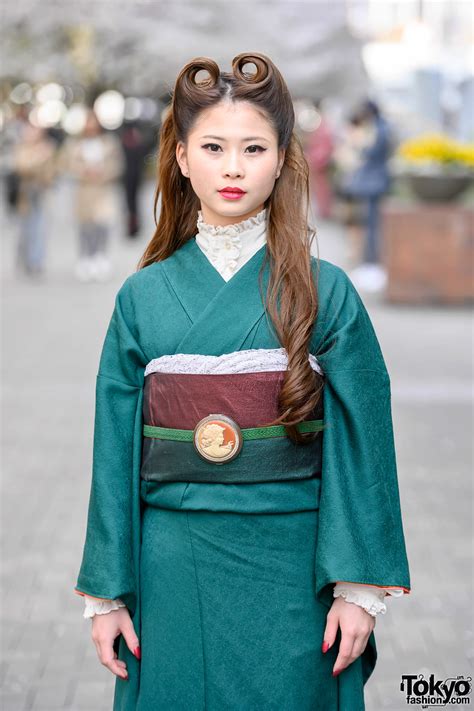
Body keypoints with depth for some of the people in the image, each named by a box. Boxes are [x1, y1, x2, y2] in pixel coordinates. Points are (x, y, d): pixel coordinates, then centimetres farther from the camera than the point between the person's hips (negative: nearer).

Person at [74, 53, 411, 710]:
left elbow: (359, 444, -2)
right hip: (172, 577, 1)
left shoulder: (326, 293, -2)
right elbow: (116, 451, 5)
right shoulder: (144, 295, 3)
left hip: (291, 579, -1)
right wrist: (105, 593, 3)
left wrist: (360, 589, -7)